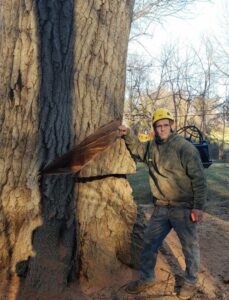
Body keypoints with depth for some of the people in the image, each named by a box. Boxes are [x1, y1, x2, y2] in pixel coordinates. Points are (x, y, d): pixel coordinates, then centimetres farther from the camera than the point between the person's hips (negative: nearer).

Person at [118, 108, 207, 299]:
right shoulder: (152, 147, 5)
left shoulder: (185, 147, -15)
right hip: (161, 208, 6)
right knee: (150, 243, 13)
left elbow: (199, 179, -14)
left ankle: (190, 282, 34)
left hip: (184, 208, -6)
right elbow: (137, 148, 26)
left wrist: (199, 207, -16)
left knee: (190, 246, 11)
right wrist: (128, 135, 7)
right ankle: (146, 278, 33)